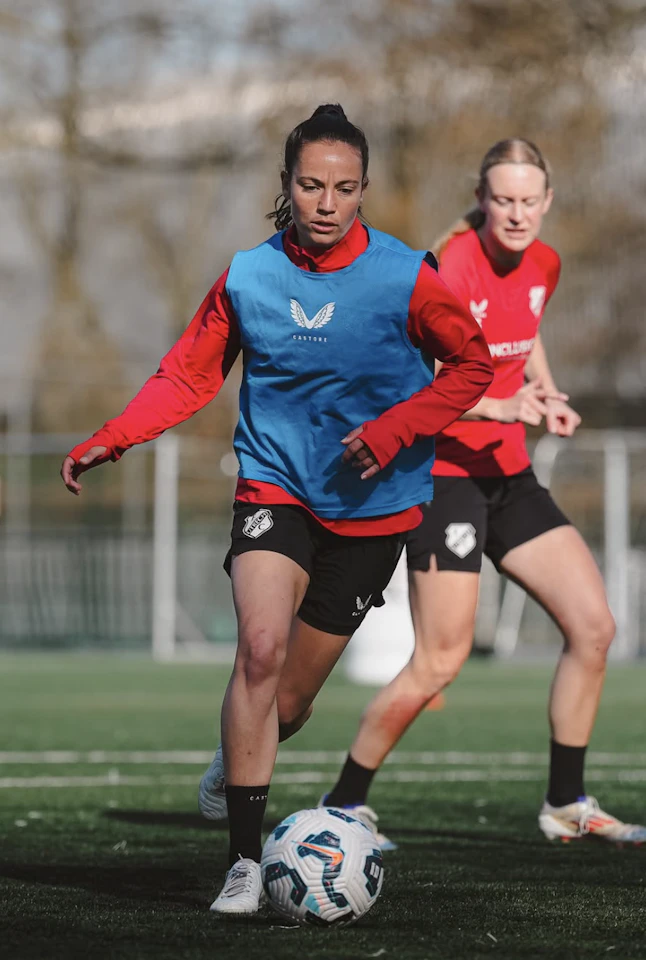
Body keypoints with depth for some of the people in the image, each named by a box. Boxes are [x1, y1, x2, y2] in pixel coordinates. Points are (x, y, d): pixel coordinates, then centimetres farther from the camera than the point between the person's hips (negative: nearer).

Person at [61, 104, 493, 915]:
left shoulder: (404, 278, -11)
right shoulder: (247, 276, -6)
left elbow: (472, 365, 0)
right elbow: (189, 375, 5)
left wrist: (396, 428, -13)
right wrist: (110, 440, -7)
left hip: (371, 504, 0)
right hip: (275, 483, 0)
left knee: (299, 679, 7)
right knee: (260, 645, -24)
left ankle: (238, 759, 45)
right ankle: (244, 861, -22)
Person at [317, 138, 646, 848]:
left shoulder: (542, 264, 5)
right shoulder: (452, 269, -18)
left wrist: (547, 392, 4)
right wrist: (504, 408, -35)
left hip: (507, 474, 8)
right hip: (443, 470, -8)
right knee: (440, 662, -10)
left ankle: (566, 804, 12)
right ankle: (342, 806, 6)